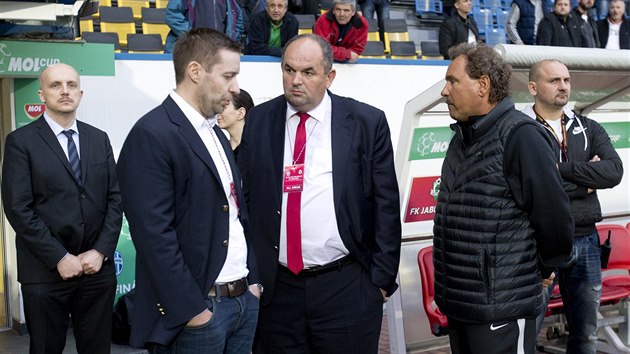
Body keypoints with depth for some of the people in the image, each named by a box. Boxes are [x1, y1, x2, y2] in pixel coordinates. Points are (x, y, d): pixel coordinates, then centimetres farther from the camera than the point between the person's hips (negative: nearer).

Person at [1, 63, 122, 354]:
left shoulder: (99, 139, 10)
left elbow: (115, 198, 7)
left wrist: (101, 251, -6)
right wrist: (59, 258, -13)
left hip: (97, 267, 3)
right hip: (45, 271, -3)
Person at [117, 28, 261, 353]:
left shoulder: (215, 133, 14)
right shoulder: (151, 135, -13)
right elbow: (154, 235, -18)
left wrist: (253, 280, 10)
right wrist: (191, 309, -17)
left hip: (245, 299, 8)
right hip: (197, 306, -8)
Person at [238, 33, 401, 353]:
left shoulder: (366, 122, -2)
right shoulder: (258, 121, 4)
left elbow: (386, 204, 0)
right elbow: (245, 197, 7)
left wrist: (382, 278, -2)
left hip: (347, 290, -2)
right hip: (276, 288, 2)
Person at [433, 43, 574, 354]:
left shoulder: (520, 136, -16)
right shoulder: (462, 138, 11)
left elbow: (554, 217, -18)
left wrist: (542, 268, -2)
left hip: (501, 312, -8)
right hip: (458, 304, 8)